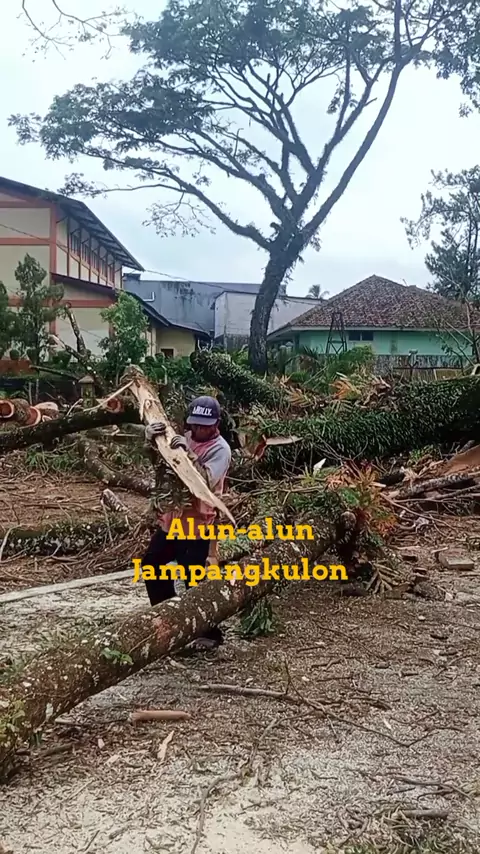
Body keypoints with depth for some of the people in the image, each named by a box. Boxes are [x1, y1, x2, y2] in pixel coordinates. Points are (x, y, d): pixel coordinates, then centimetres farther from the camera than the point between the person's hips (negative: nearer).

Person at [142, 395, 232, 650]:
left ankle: (211, 633, 11)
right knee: (151, 563, 20)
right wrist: (150, 439, -16)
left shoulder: (220, 449, -14)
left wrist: (188, 454, -36)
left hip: (196, 526, -8)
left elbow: (206, 482, -28)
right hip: (170, 521, 8)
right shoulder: (184, 438, 6)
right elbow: (155, 459, 3)